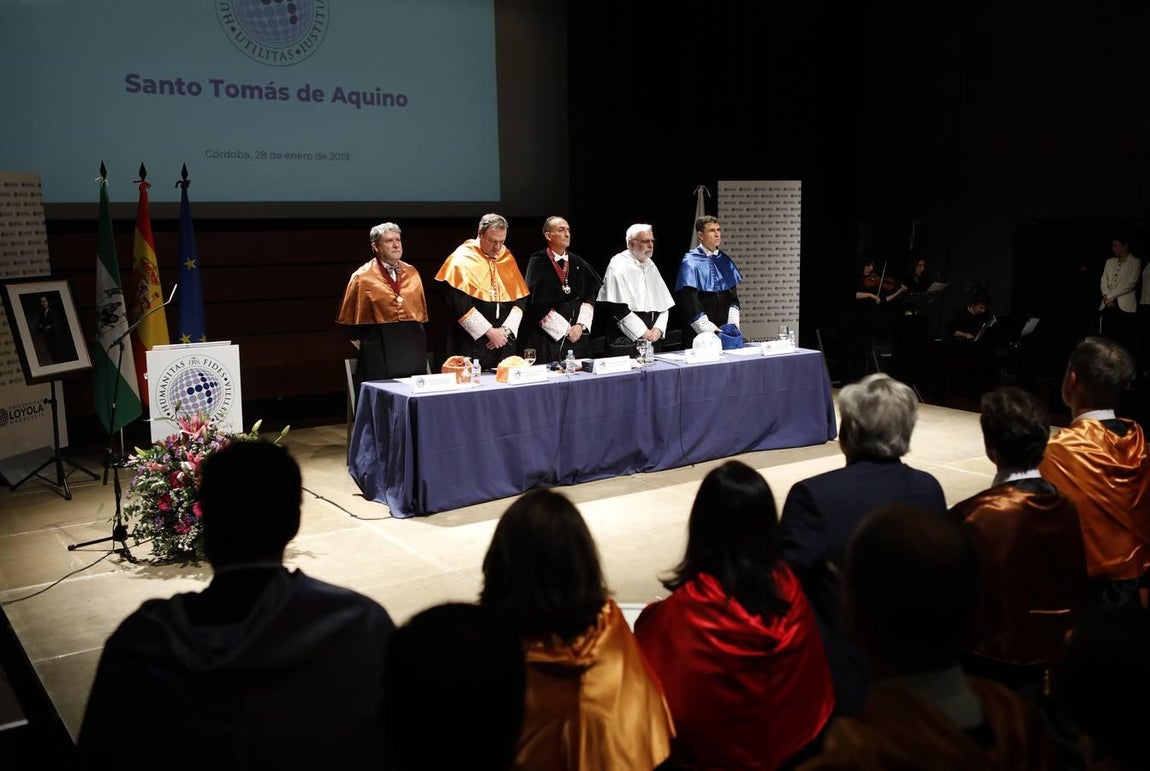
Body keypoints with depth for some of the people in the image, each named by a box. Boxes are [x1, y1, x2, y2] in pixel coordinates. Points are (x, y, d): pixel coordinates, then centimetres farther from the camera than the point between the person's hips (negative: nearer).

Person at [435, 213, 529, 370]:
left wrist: (506, 330, -6)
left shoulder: (507, 257, 10)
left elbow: (521, 298, 9)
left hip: (504, 341, 5)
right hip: (472, 341, -4)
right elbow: (459, 303, -13)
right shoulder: (462, 258, -5)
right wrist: (489, 331, -14)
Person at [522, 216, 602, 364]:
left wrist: (581, 325, -8)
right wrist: (565, 330, -12)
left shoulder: (578, 263, 10)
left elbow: (590, 296, 7)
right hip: (549, 337, -4)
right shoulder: (538, 262, -4)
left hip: (578, 335, 4)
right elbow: (537, 303, -10)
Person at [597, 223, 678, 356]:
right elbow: (618, 308, -14)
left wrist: (658, 329, -4)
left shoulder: (650, 265, 16)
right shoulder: (618, 266, -5)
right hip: (628, 339, -6)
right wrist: (643, 333, -13)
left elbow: (665, 304, 14)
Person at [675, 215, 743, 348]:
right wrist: (708, 329, -17)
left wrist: (732, 324, -3)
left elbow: (733, 296, 11)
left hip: (724, 330, 5)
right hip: (699, 334, -5)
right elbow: (689, 302, -12)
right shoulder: (690, 262, -6)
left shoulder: (724, 261, 10)